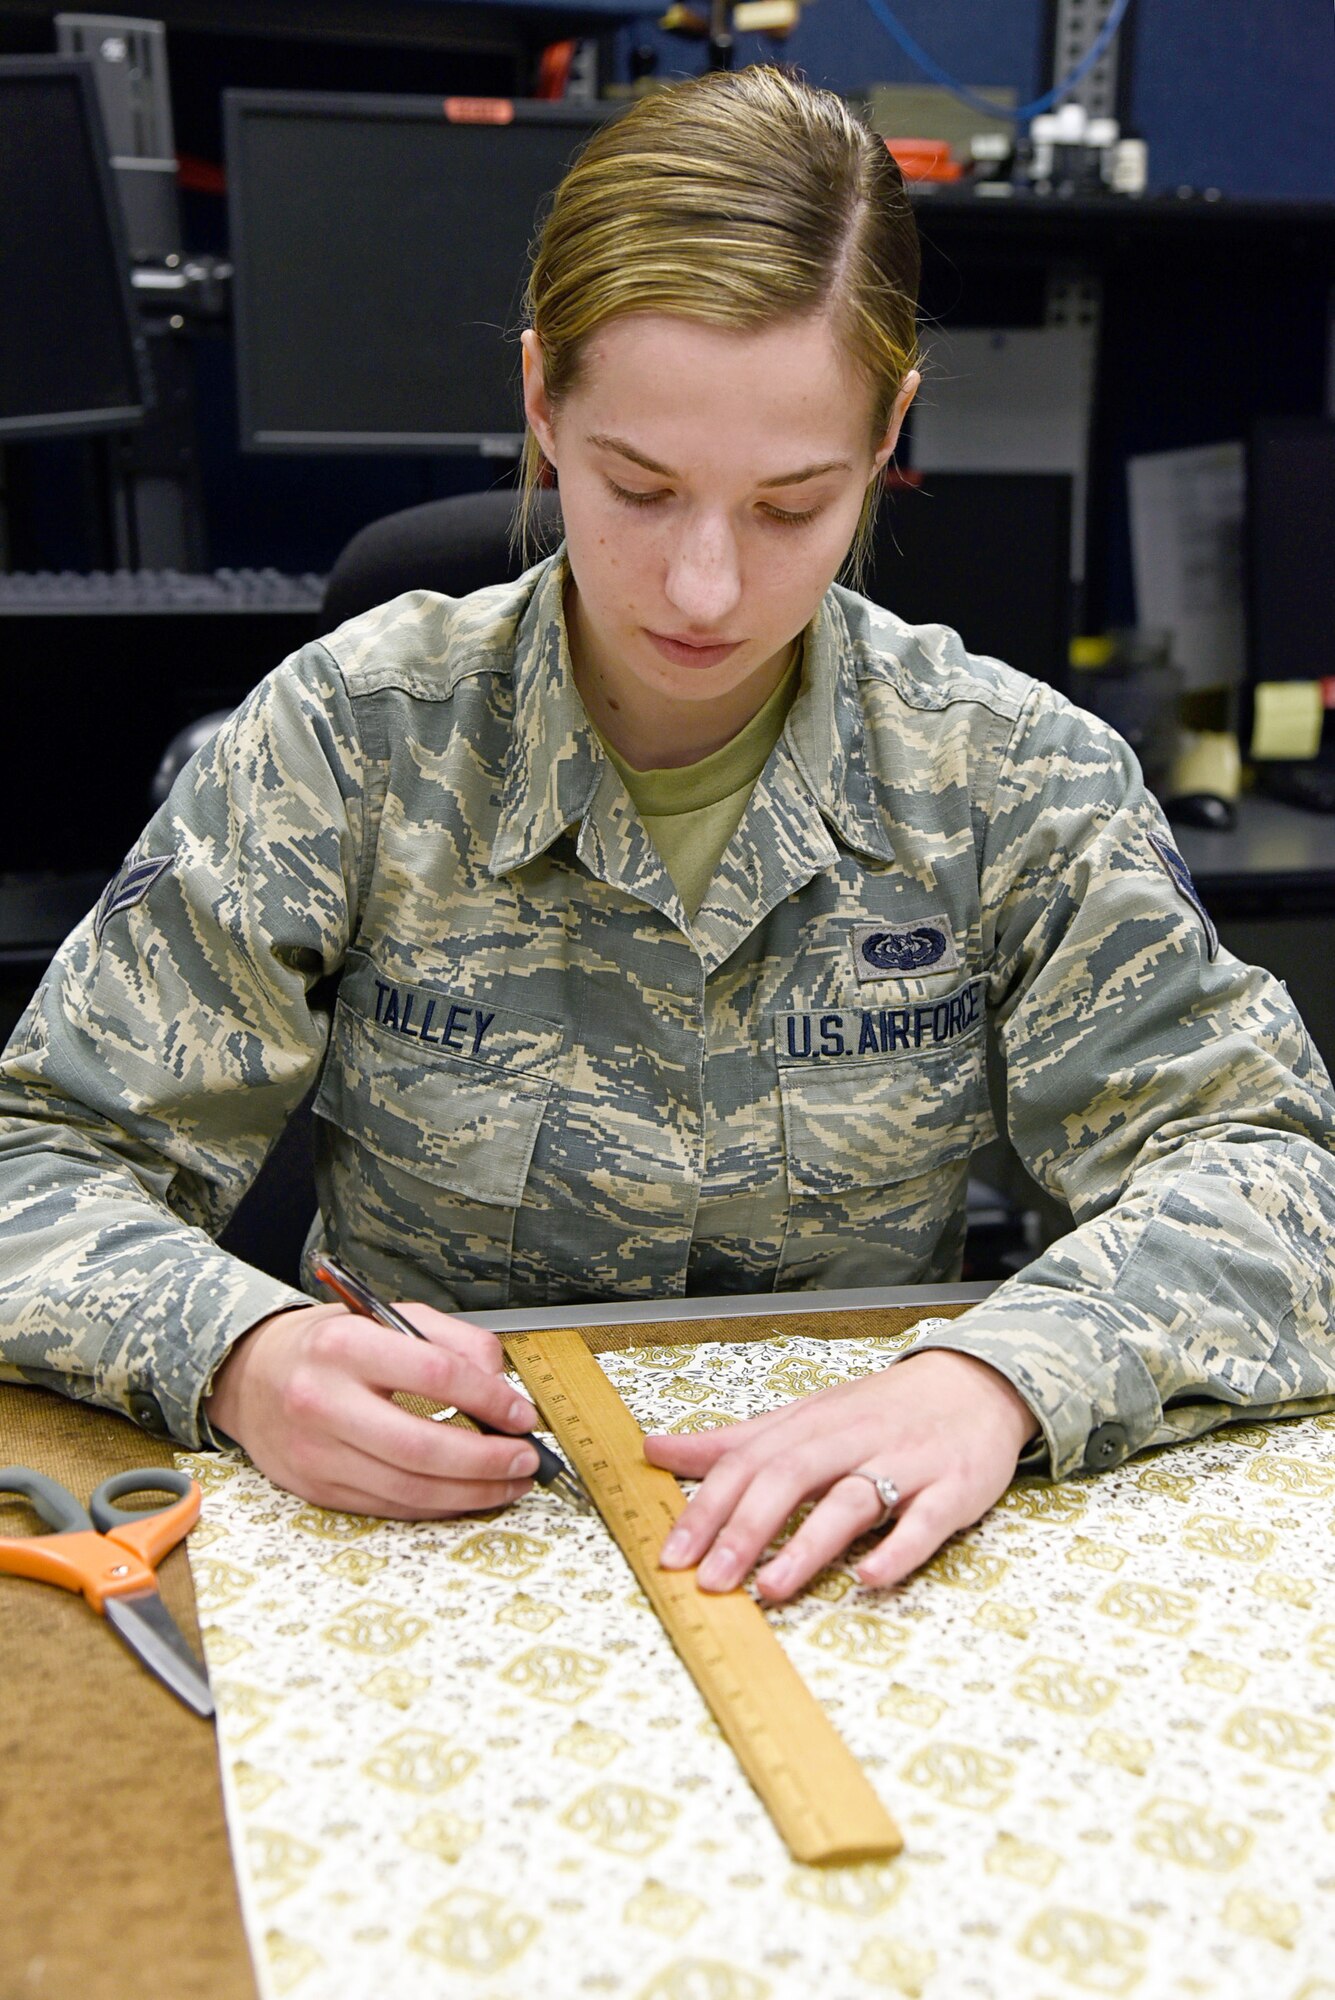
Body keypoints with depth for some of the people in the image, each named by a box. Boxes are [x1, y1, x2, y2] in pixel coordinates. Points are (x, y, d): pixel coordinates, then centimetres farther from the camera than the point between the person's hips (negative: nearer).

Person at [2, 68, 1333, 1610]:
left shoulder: (1010, 777, -6)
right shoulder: (354, 742, -9)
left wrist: (997, 1378, -28)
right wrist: (243, 1354, -29)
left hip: (844, 1566, 1)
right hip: (424, 1529, 0)